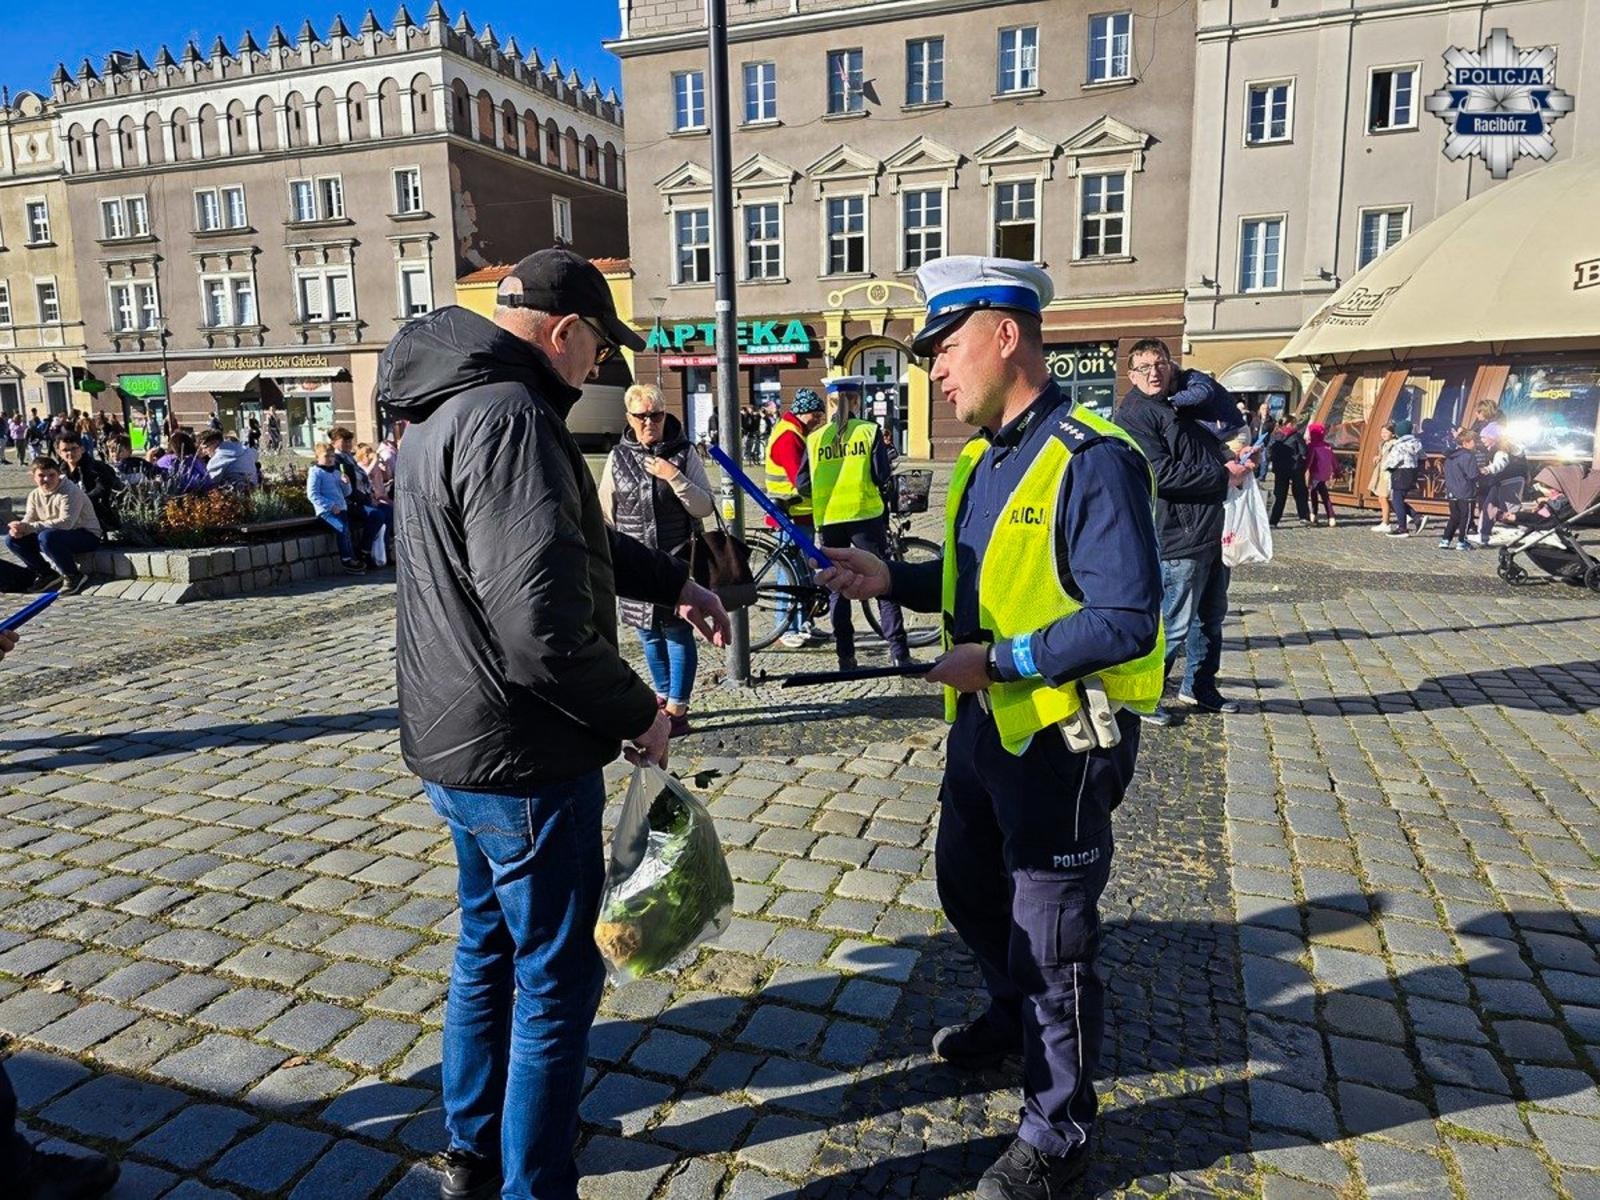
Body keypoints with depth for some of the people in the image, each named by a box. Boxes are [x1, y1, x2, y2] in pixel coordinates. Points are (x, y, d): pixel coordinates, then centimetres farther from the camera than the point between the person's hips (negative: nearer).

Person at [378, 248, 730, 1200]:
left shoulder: (450, 406, 10)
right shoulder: (509, 418, -24)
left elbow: (566, 534, 20)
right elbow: (544, 628, -31)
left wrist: (673, 581, 15)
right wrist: (638, 712, -15)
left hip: (455, 739, 11)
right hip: (523, 758, -11)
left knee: (489, 945, 25)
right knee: (558, 979, 7)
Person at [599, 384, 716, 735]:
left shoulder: (684, 453, -2)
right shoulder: (618, 457, 4)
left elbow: (705, 508, -6)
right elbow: (607, 515, 12)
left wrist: (674, 477, -17)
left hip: (678, 560, -3)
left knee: (677, 631, -1)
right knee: (649, 633, 12)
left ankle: (677, 709, 7)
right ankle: (664, 695, 31)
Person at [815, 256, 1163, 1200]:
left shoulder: (1092, 460, -22)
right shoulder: (986, 458, 7)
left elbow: (1126, 621, -26)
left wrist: (998, 661, -23)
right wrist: (890, 579, 1)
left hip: (1063, 740, -9)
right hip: (985, 725, 9)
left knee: (1052, 935, 7)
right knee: (969, 885, 26)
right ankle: (1016, 1017, 54)